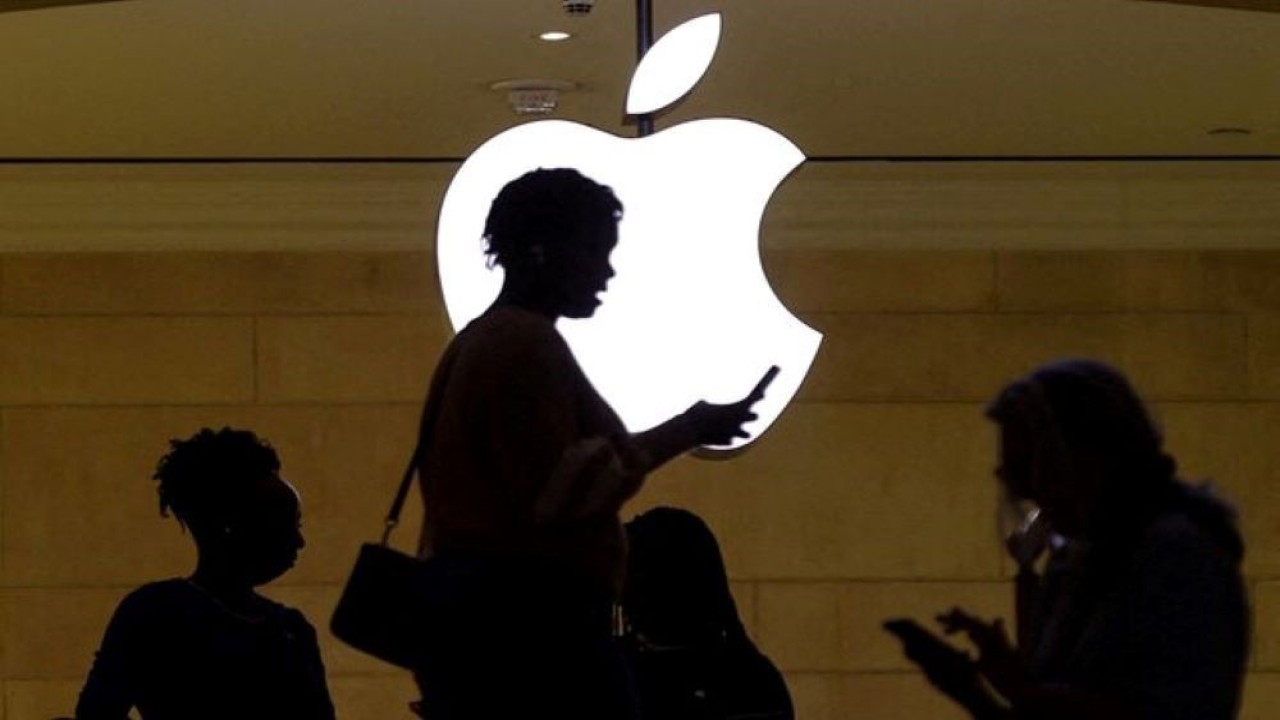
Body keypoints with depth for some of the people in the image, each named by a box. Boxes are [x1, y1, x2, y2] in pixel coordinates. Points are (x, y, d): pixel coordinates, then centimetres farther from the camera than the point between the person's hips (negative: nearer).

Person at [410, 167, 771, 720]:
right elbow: (559, 492, -18)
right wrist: (682, 433, -14)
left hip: (469, 615, 10)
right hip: (532, 623, -10)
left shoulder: (478, 344, 19)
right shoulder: (528, 344, -11)